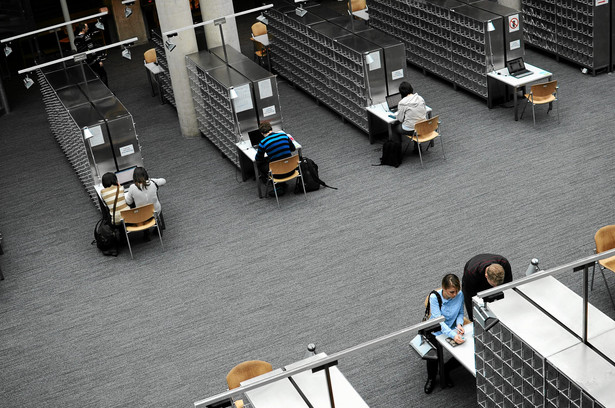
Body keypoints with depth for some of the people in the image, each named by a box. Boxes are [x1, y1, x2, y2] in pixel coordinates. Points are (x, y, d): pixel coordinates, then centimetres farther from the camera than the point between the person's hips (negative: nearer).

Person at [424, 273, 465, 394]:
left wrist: (459, 324, -18)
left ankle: (445, 370, 13)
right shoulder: (434, 297, -22)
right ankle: (431, 378, 3)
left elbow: (460, 313, 5)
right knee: (435, 354, -30)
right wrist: (453, 335, -43)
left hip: (453, 329, 3)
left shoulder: (460, 295, -13)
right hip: (436, 331, -3)